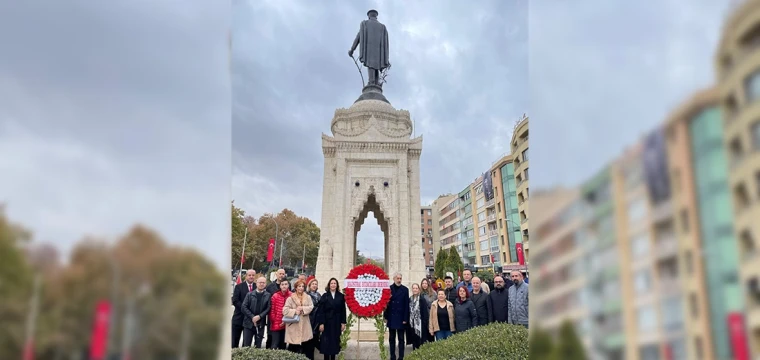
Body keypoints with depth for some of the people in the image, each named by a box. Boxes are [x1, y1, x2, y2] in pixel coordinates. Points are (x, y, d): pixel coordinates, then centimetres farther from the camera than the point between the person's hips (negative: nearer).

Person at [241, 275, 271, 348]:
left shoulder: (268, 295, 4)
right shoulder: (249, 294, 5)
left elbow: (268, 308, -3)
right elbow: (244, 307, -2)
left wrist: (259, 316, -15)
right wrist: (252, 317, -12)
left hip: (260, 324, 0)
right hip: (249, 323, 0)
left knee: (258, 346, 5)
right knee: (246, 346, 0)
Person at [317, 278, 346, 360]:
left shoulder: (341, 296, 3)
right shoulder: (325, 296, -1)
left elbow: (343, 310, 3)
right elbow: (321, 310, -5)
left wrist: (343, 322, -1)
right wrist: (321, 323, -11)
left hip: (337, 323, 2)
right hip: (327, 322, -1)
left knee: (335, 341, 6)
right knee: (326, 342, 1)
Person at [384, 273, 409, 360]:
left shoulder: (405, 289, -2)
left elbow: (406, 305, -3)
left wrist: (405, 319, -8)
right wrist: (386, 317, -2)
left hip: (401, 318, -1)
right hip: (391, 318, 1)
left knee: (401, 339, 4)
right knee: (391, 339, 10)